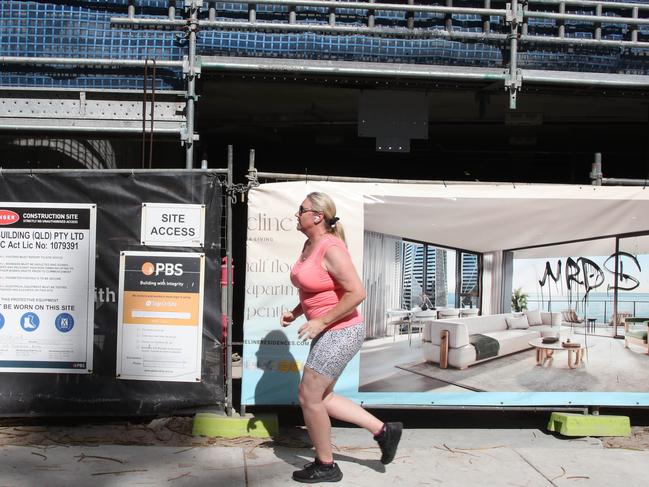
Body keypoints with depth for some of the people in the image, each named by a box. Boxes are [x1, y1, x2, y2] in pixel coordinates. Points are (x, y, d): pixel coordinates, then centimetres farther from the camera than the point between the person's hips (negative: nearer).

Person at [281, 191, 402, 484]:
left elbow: (357, 293, -24)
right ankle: (383, 430, 23)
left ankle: (325, 467, 17)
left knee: (308, 397, 0)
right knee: (319, 397, 16)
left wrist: (320, 322, -21)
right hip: (328, 333, 10)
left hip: (341, 332, -10)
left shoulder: (331, 249, -20)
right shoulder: (309, 246, 9)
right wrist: (296, 312, 8)